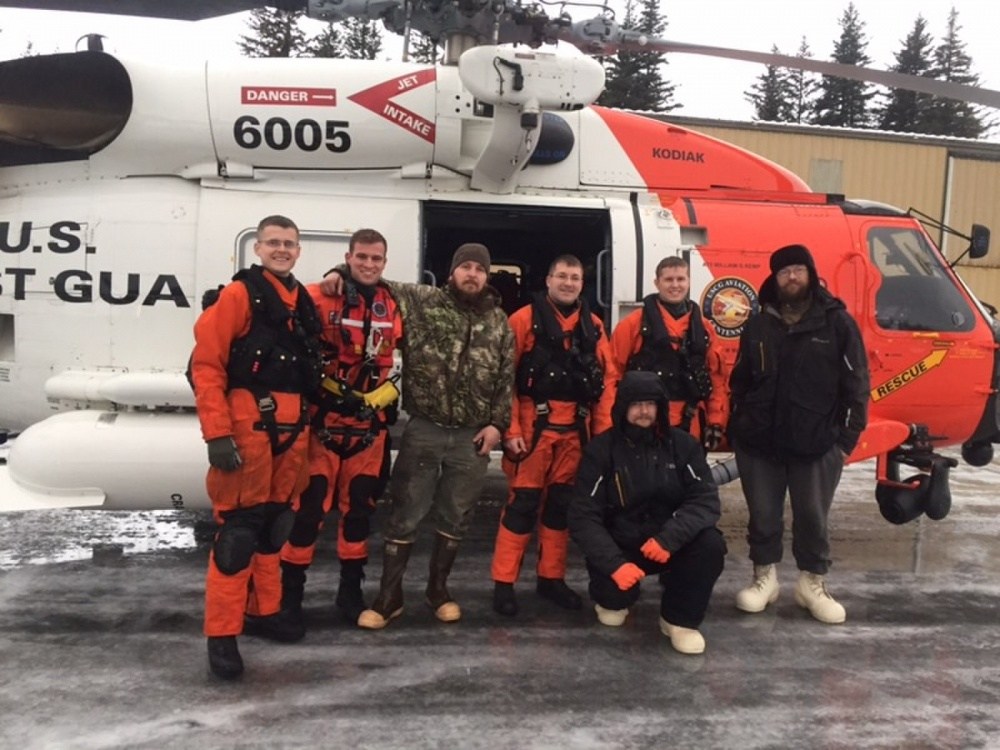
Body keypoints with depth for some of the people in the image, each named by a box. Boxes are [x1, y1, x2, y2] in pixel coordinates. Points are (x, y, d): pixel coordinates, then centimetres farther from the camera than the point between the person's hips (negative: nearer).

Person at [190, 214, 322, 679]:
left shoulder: (305, 302, 16)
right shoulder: (238, 295, -6)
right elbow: (206, 366, -12)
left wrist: (303, 419, 17)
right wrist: (217, 434, -18)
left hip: (292, 428, 7)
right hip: (247, 426, -7)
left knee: (275, 524, 16)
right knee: (239, 529, -4)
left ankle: (264, 611, 31)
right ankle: (222, 634, 7)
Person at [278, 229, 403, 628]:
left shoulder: (394, 306, 8)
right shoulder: (319, 298, -8)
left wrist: (383, 395, -2)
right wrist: (329, 384, -15)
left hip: (370, 423, 5)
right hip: (322, 419, -4)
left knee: (360, 505, 11)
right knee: (309, 504, -4)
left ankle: (351, 588, 25)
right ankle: (290, 589, 11)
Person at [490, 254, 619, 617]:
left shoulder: (593, 325, 11)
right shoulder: (525, 319, -4)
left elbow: (607, 379, 11)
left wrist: (603, 430, 4)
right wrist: (510, 429, -13)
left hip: (576, 429, 5)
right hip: (533, 425, -5)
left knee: (562, 503, 13)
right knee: (523, 502, -2)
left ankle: (551, 578, 27)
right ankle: (504, 583, 8)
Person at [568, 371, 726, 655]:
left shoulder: (682, 445, -5)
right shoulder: (601, 450, -11)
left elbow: (706, 499, -14)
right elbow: (583, 517, -15)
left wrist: (669, 537, -32)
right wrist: (614, 563, -29)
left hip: (670, 542, 1)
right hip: (619, 547, -1)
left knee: (710, 544, -26)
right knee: (615, 589, -28)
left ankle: (680, 618, -2)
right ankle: (613, 599, 14)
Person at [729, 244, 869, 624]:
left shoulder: (837, 322, -2)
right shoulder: (758, 324, 8)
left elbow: (856, 383, -2)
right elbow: (740, 382, 12)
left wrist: (848, 435, -6)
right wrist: (736, 429, 7)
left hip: (818, 444, -2)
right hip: (759, 442, 3)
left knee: (813, 518, 8)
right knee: (763, 515, 10)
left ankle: (813, 583, 24)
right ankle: (764, 577, 26)